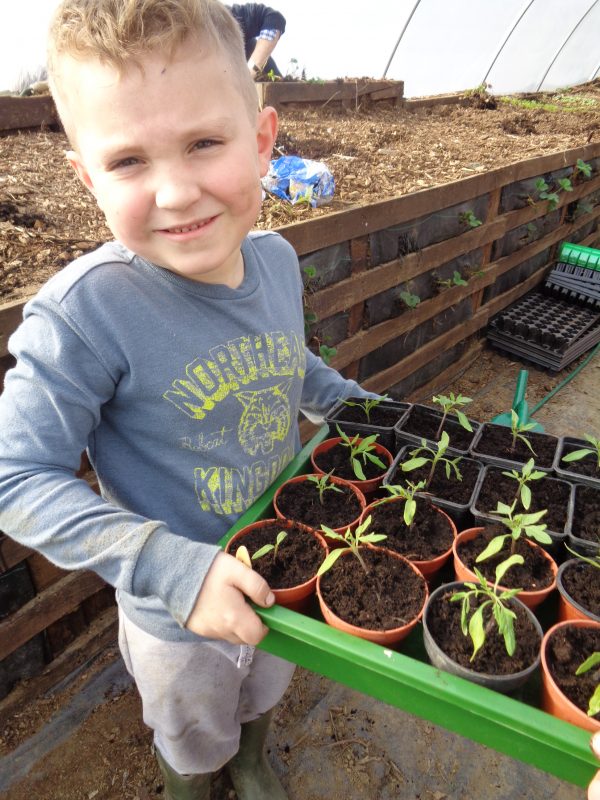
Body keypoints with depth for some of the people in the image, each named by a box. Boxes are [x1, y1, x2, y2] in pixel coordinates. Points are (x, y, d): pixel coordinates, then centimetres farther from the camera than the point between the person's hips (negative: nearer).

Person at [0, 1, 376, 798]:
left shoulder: (277, 261, -15)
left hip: (286, 574, 5)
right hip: (177, 613, -4)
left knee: (264, 695, 37)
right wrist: (172, 566, -35)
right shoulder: (85, 315, -34)